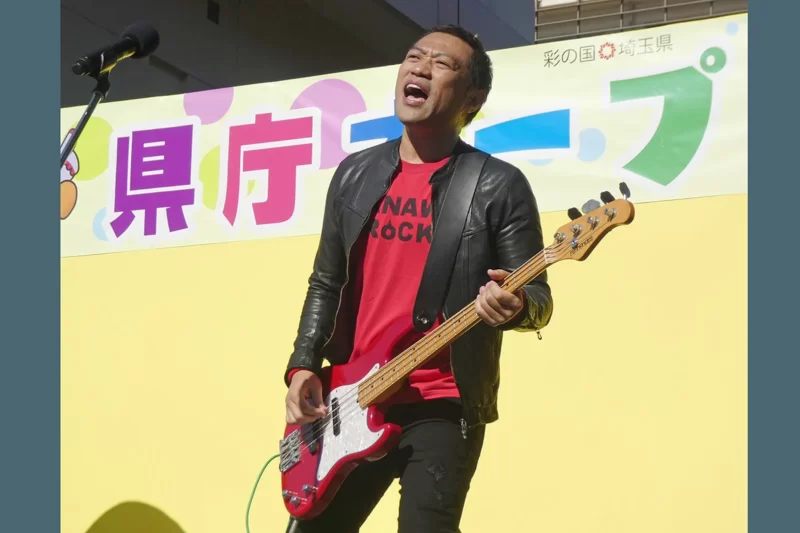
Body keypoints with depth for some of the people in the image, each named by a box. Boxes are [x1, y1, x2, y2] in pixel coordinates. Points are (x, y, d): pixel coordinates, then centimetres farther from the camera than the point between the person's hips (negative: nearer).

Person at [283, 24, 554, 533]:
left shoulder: (500, 186, -4)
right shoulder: (355, 174, 10)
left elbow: (539, 296, -4)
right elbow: (326, 283, 15)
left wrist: (516, 307, -27)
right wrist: (304, 365, 3)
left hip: (443, 407, -5)